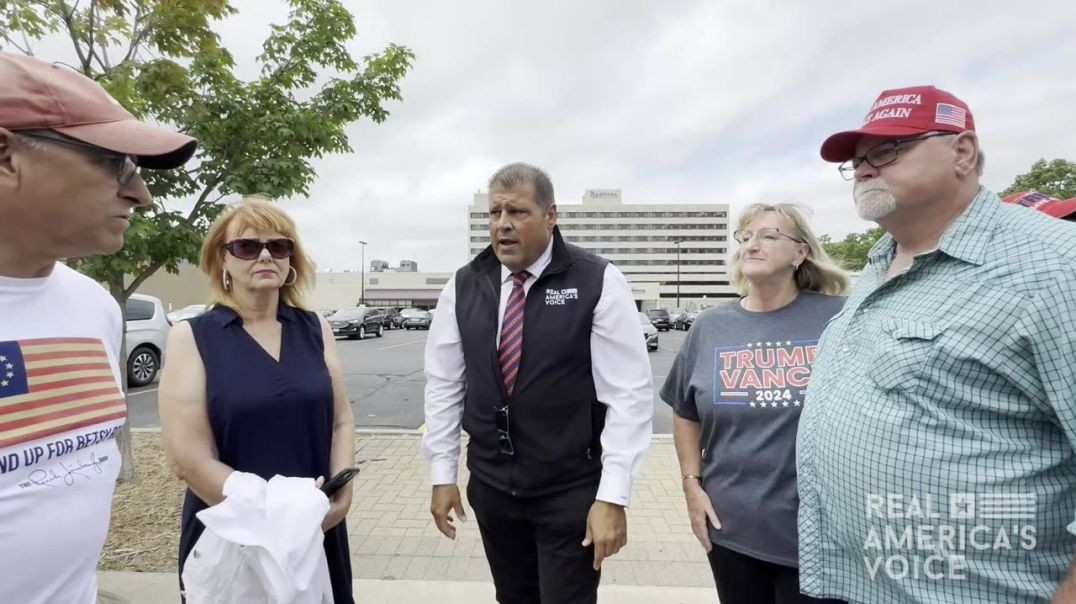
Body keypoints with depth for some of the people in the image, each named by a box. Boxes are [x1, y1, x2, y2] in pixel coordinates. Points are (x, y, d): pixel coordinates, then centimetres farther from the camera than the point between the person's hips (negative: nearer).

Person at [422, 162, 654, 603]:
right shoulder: (464, 286, 0)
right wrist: (443, 473, 6)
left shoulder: (598, 282, -13)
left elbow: (629, 394, -13)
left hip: (572, 491, -4)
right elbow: (443, 383, 6)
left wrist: (613, 496, -14)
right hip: (491, 486, 4)